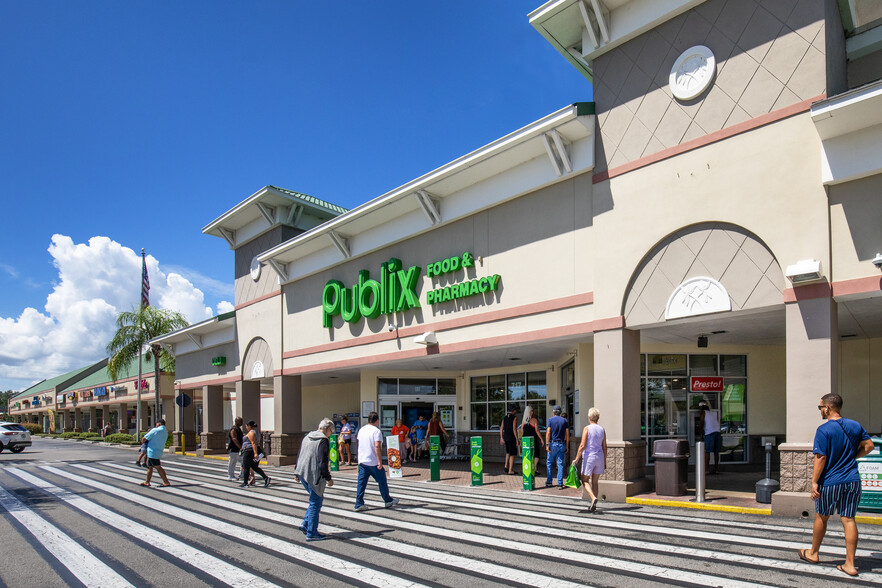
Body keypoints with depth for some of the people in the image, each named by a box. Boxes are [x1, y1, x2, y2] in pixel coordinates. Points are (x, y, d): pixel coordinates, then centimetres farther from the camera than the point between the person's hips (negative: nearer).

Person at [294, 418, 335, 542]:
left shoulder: (307, 437, 13)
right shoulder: (323, 440, -13)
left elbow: (299, 456, 19)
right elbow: (322, 462, -18)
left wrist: (296, 472, 25)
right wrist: (328, 478, -12)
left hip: (302, 474, 9)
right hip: (314, 476, -9)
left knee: (316, 500, 21)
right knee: (316, 503, 0)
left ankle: (305, 524, 17)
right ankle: (311, 533, 4)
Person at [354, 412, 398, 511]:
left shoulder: (361, 430, 9)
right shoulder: (376, 431, -14)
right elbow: (377, 446, -22)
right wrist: (380, 461, -21)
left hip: (362, 461, 6)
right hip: (373, 462, -6)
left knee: (361, 483, 6)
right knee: (382, 482, 9)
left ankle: (359, 504, 3)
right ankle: (388, 501, 20)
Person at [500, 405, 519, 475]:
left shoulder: (504, 418, 9)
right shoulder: (514, 417, -10)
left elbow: (501, 428, 10)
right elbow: (514, 429, -17)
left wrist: (501, 438, 19)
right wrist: (517, 439, -13)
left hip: (505, 437, 7)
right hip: (512, 438, -7)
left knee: (508, 452, 26)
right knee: (512, 454, 0)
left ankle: (506, 466, 18)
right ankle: (510, 470, 0)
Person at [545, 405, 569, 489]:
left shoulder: (550, 420, -2)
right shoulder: (565, 421, 7)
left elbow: (548, 433, -10)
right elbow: (567, 434, 4)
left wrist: (547, 444, -9)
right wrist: (566, 446, 9)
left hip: (553, 444, -2)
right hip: (562, 444, 2)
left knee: (549, 463, 10)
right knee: (560, 464, 3)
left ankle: (549, 482, 12)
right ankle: (560, 484, -1)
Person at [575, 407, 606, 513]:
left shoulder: (587, 429, -9)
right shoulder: (602, 430, 6)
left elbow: (582, 446, -14)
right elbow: (604, 447, 8)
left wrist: (577, 458, -7)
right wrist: (605, 462, 16)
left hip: (589, 457, -5)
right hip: (599, 457, 5)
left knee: (585, 480, 6)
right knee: (594, 481, 12)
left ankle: (593, 497, -19)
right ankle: (594, 506, 11)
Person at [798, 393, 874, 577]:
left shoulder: (824, 430, -16)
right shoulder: (855, 425, 3)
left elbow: (820, 458, -17)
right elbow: (869, 446, 11)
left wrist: (814, 482, -12)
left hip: (830, 482, -5)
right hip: (852, 481, 5)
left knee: (821, 517, 13)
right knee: (848, 520, 6)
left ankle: (813, 553, 29)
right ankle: (850, 564, 7)